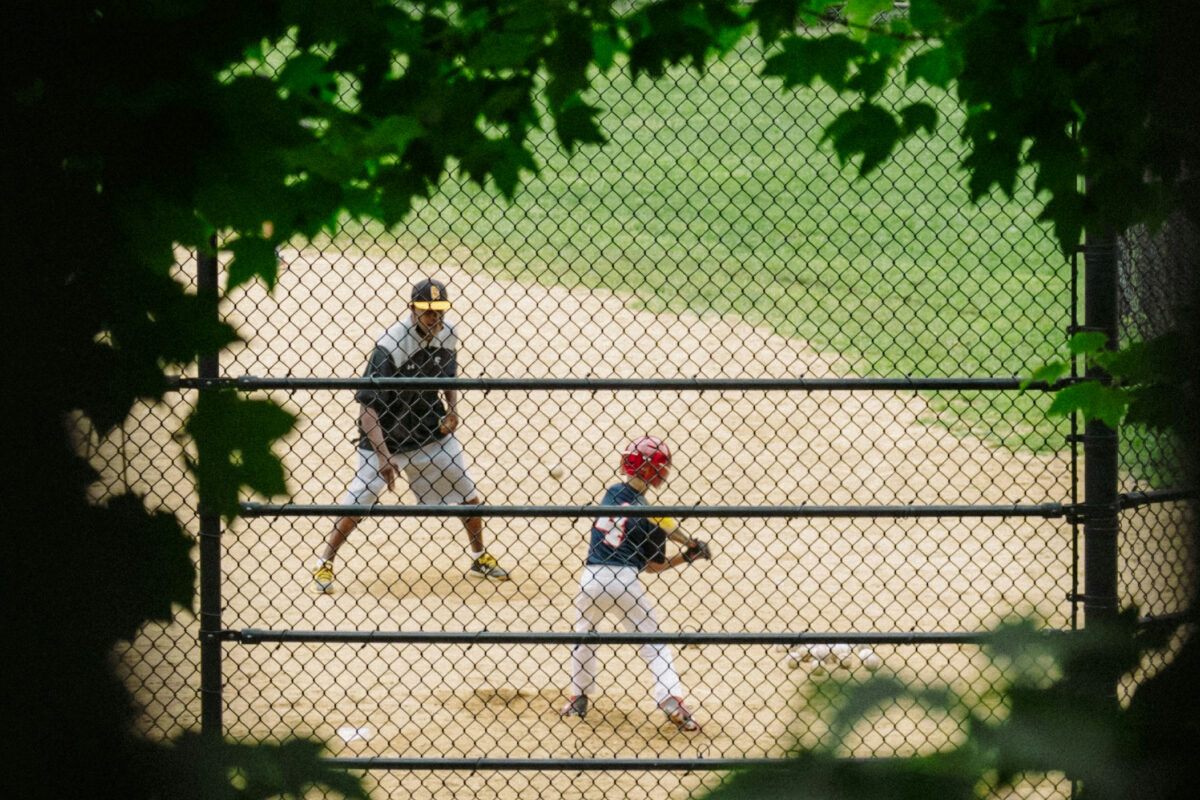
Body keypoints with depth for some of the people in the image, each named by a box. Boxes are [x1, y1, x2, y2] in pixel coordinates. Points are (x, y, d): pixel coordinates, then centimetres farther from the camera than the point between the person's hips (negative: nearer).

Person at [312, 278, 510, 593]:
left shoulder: (447, 334, -7)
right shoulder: (390, 346, -27)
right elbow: (368, 407, -28)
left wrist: (452, 409, -6)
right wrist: (383, 456, -36)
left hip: (430, 430, 6)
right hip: (386, 435, -6)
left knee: (469, 494, 11)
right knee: (359, 502, -9)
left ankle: (480, 559, 31)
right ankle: (324, 564, 7)